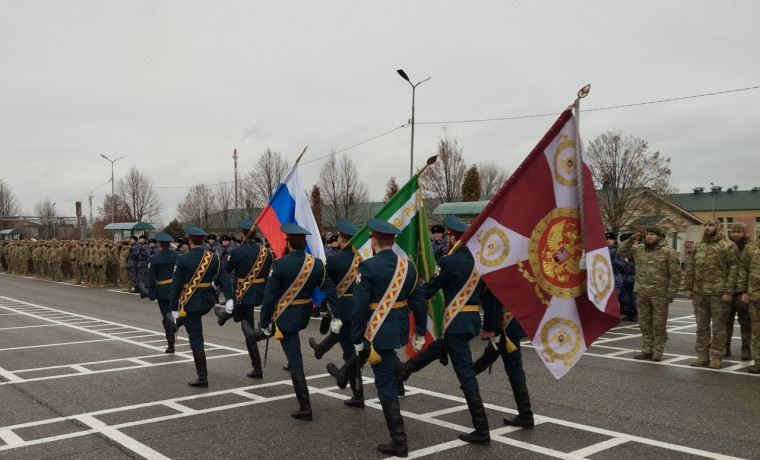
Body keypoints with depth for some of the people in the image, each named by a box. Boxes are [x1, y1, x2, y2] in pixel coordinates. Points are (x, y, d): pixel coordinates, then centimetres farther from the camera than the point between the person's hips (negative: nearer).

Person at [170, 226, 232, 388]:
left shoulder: (182, 259, -11)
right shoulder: (213, 257, -1)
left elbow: (176, 285, -8)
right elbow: (223, 278, -5)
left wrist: (174, 307, -2)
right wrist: (229, 298, -5)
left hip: (189, 304, -3)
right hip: (207, 303, 4)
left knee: (196, 339, 1)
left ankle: (202, 377, 4)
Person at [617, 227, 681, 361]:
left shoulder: (668, 252, -6)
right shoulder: (638, 249, 9)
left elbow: (675, 275, -8)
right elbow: (621, 251, 17)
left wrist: (670, 294, -13)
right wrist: (630, 240, 2)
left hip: (659, 295, -5)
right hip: (642, 294, 5)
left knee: (659, 324, 3)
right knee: (644, 323, 11)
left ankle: (658, 351, 13)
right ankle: (647, 350, 21)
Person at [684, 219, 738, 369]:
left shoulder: (727, 245, -4)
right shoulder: (697, 245, 12)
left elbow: (733, 269, -8)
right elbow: (690, 268, 14)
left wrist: (728, 291, -14)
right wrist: (688, 288, 7)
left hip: (718, 294, -5)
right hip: (699, 293, 5)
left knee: (718, 327, 4)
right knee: (701, 326, 10)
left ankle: (717, 357, 12)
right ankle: (702, 355, 19)